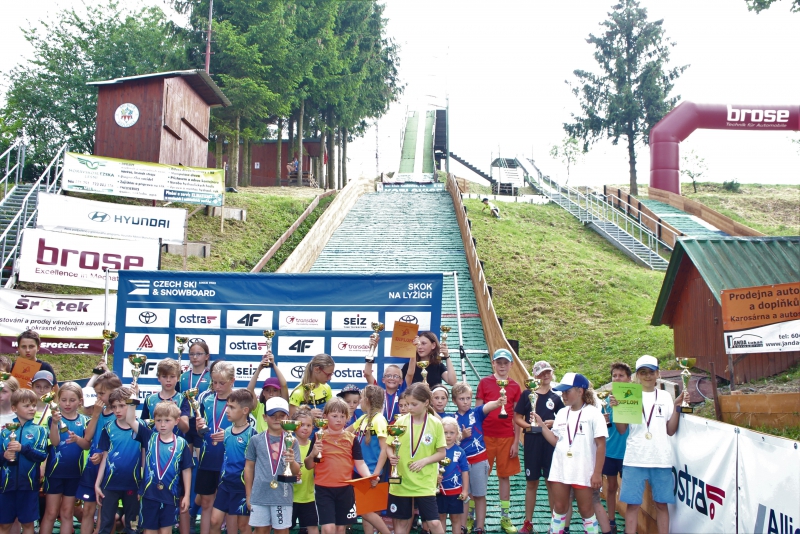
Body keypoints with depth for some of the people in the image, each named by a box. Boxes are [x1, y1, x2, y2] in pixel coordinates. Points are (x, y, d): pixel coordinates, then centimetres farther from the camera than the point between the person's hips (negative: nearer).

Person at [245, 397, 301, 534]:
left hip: (283, 496, 0)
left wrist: (292, 461, -22)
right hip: (259, 495, 0)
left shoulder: (291, 442, 0)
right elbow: (249, 467, 7)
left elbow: (296, 472, 0)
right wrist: (248, 495, 7)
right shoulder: (256, 440, 0)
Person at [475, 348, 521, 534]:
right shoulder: (484, 382, 1)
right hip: (486, 435, -1)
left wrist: (516, 441, 2)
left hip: (507, 437, 1)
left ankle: (505, 517, 17)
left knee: (504, 476, 8)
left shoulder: (515, 387, 4)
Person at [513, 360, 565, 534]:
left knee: (551, 482, 4)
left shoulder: (556, 396, 4)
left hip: (551, 441, 0)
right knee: (531, 482, 8)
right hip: (532, 441, 0)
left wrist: (553, 423, -10)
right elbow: (517, 417, 3)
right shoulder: (527, 394, 2)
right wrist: (528, 425, -14)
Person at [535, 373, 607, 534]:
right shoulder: (561, 413, 7)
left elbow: (601, 445, -10)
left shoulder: (593, 413, -9)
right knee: (559, 508, 12)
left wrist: (597, 473, -12)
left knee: (586, 509, 6)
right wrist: (541, 425, -1)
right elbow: (555, 441, 8)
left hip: (583, 471, -5)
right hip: (560, 470, 5)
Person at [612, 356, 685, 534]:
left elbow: (671, 430, 5)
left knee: (661, 503, 5)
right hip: (635, 458, -1)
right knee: (632, 503, 0)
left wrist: (676, 406, -2)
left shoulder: (665, 396, 9)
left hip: (661, 458, 1)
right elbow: (621, 430, 2)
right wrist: (616, 408, -11)